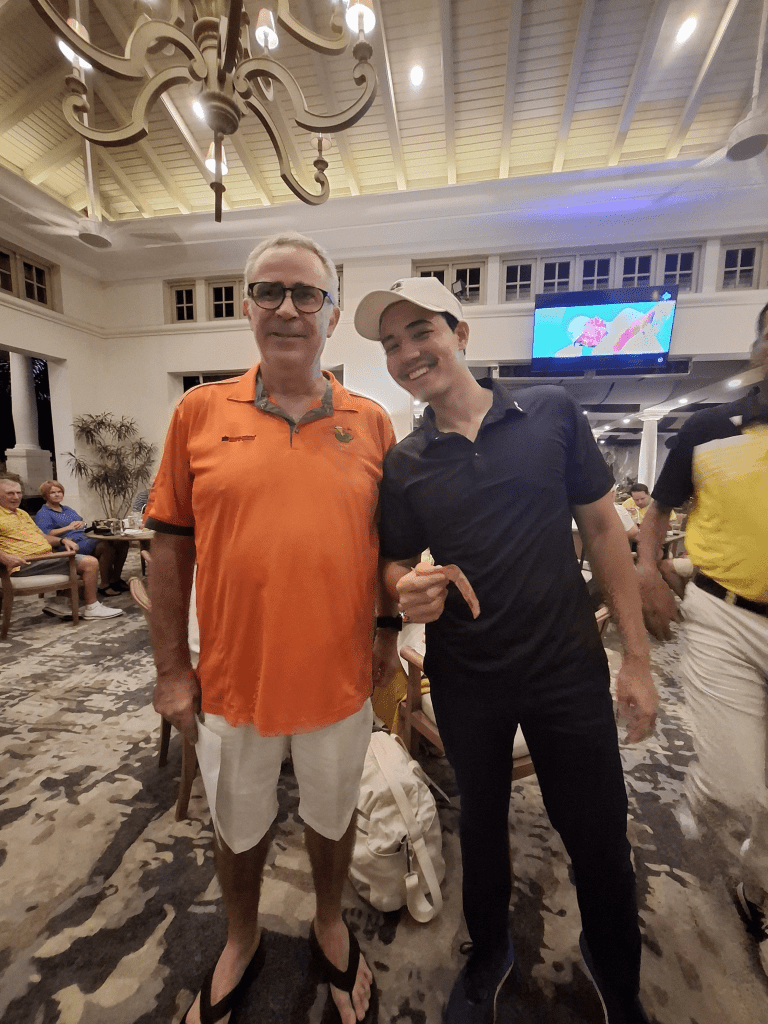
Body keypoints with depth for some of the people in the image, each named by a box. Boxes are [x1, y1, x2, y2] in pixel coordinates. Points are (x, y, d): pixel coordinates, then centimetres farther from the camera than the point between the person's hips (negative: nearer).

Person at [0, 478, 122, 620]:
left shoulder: (22, 513, 24)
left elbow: (42, 536, 25)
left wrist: (62, 540, 7)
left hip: (47, 557, 9)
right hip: (27, 563, -9)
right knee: (90, 563, -18)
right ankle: (92, 608, -5)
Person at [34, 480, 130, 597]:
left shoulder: (67, 509, 30)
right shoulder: (43, 514, 6)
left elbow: (82, 521, 28)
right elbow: (46, 535, -8)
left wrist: (82, 523, 4)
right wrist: (68, 527, -11)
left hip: (87, 538, 8)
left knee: (122, 543, -12)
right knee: (107, 547, -33)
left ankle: (115, 579, -1)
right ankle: (104, 586, -22)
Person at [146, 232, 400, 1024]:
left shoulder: (371, 421, -3)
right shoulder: (199, 411, -4)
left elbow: (390, 541, 4)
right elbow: (170, 547, -1)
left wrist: (388, 634, 2)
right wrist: (171, 668, -2)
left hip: (341, 679, 1)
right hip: (233, 678, 1)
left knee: (332, 815, 26)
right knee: (238, 826, 26)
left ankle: (330, 927, 58)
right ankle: (241, 941, 59)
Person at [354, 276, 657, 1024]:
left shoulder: (552, 413, -5)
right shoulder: (402, 464, -3)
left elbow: (602, 528, -1)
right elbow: (395, 565, 4)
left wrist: (636, 655, -2)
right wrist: (407, 592, -21)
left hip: (567, 668, 0)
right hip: (464, 680, 1)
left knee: (599, 837, 16)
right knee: (480, 826, 22)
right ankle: (488, 954, 53)